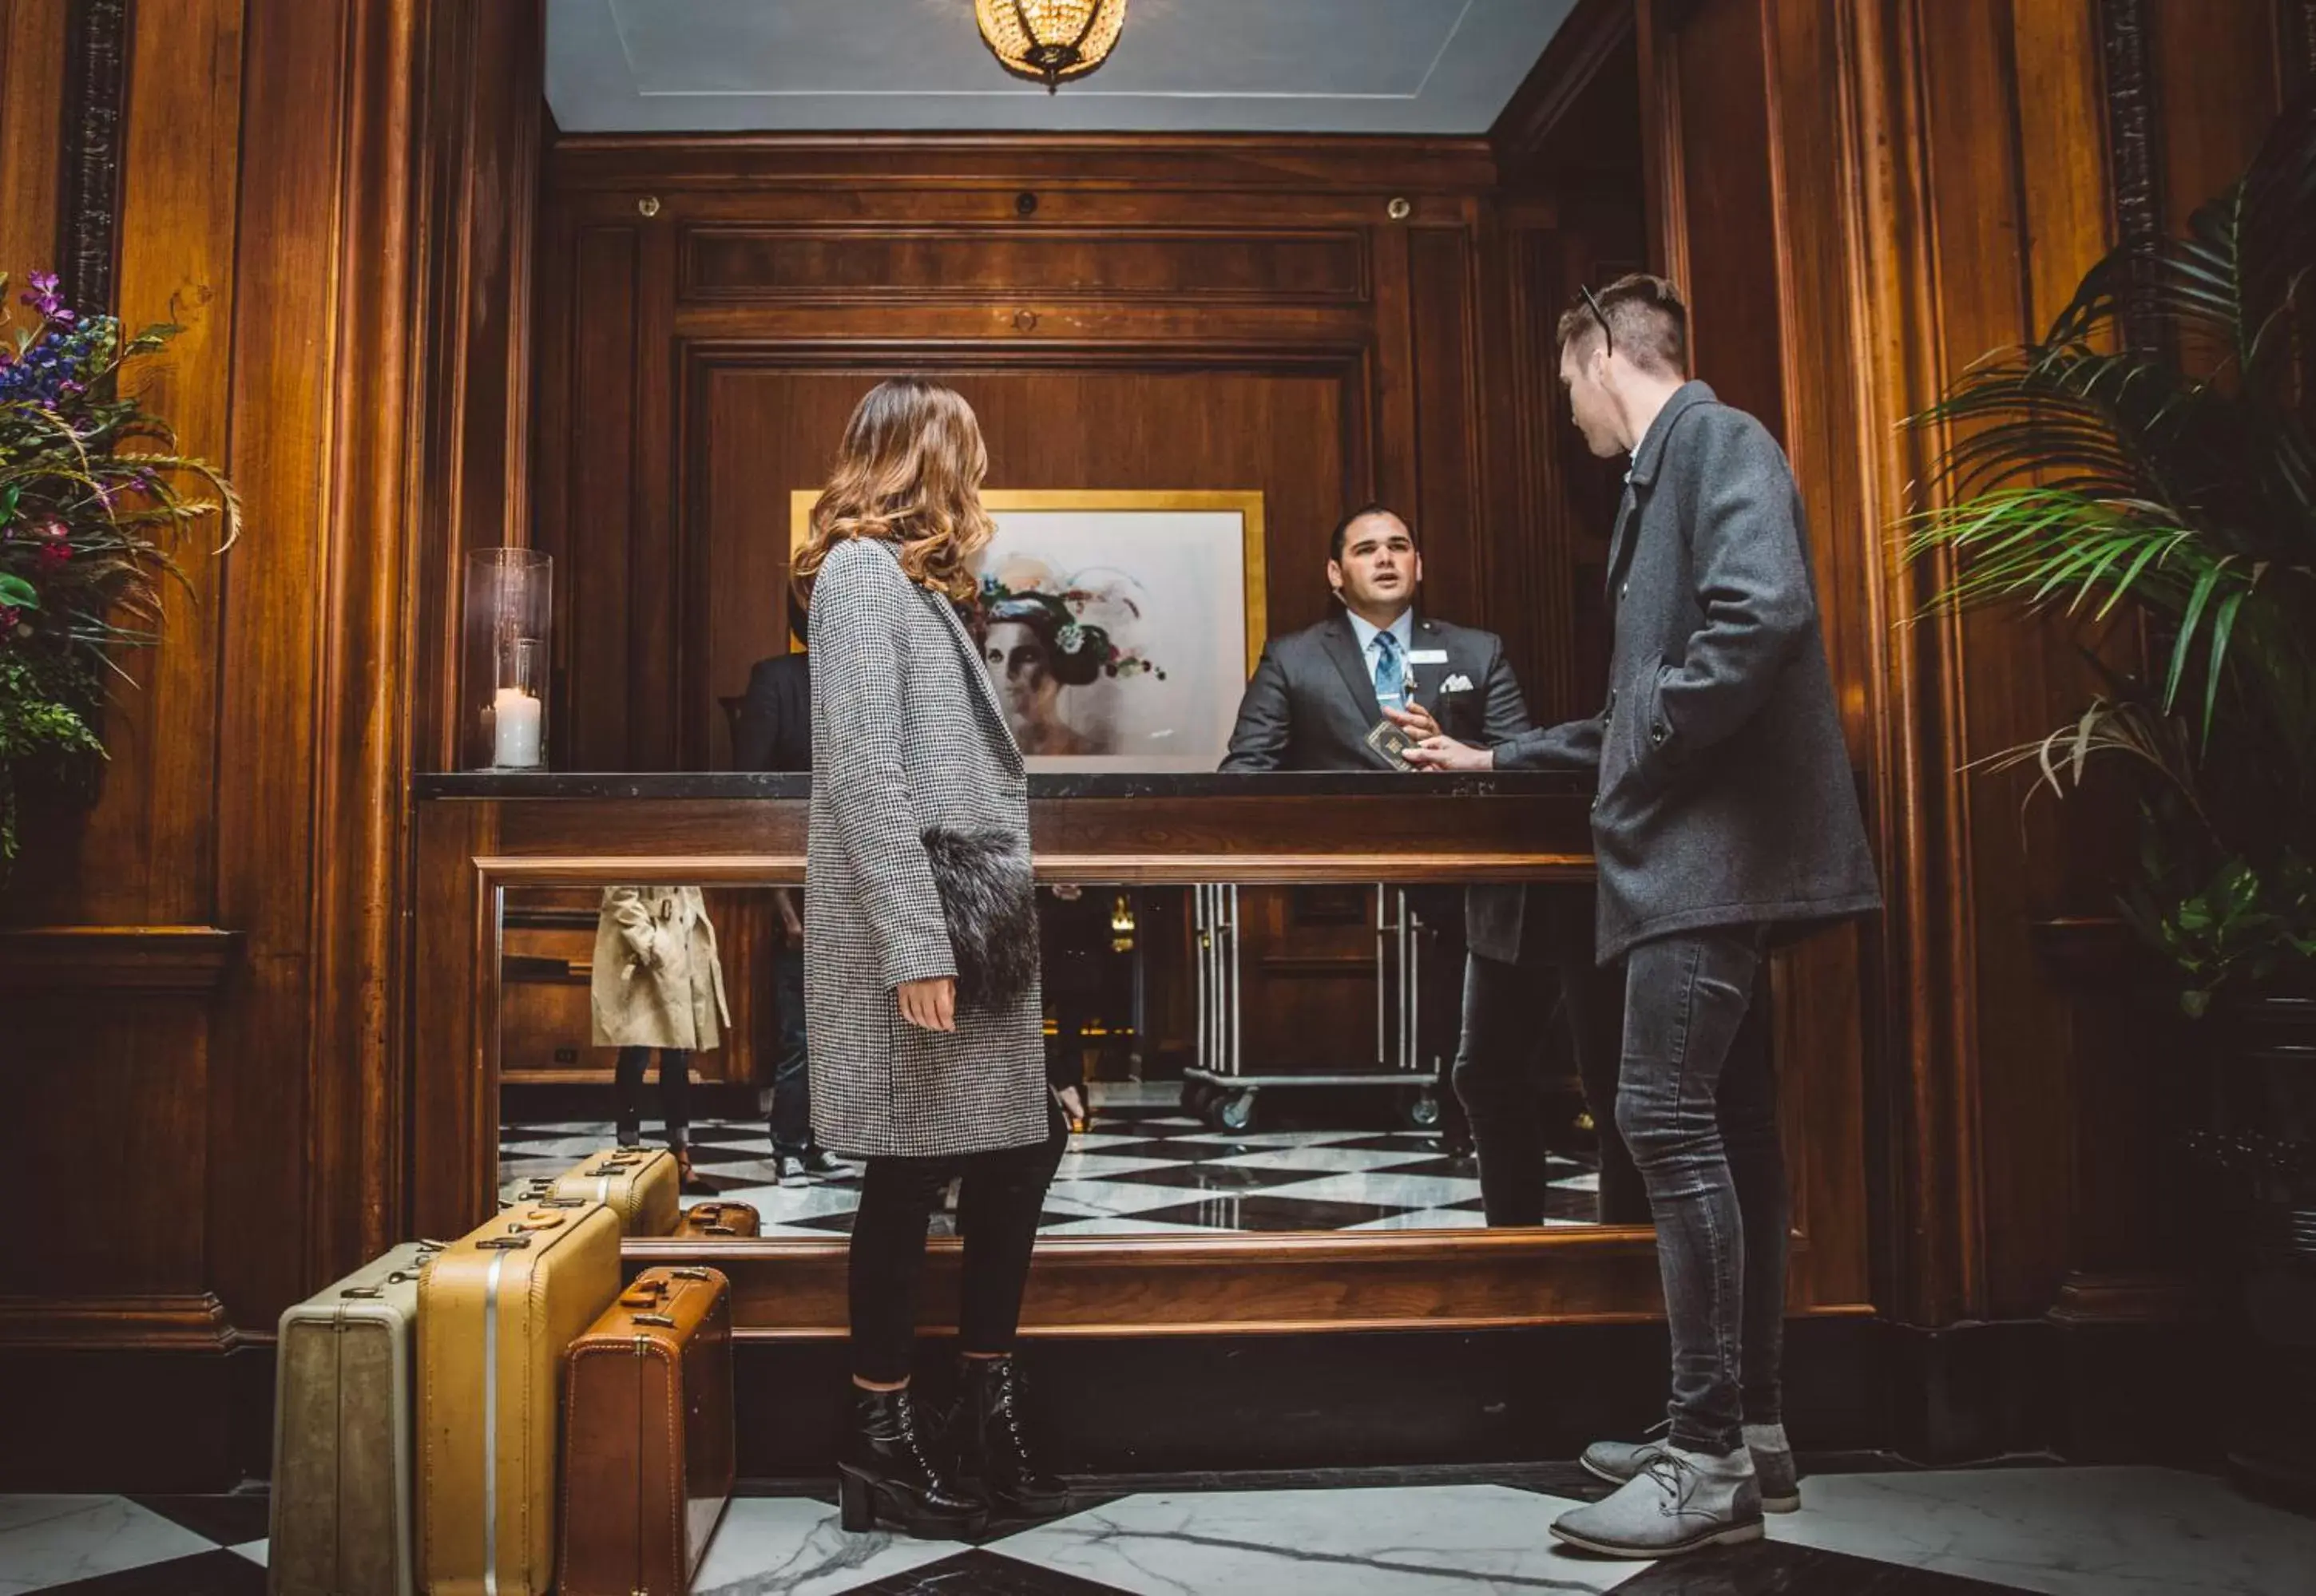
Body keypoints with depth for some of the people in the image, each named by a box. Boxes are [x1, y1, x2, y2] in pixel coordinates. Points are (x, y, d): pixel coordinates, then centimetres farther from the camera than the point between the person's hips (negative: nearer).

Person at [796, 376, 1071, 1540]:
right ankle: (882, 1439, 14)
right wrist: (915, 947, -21)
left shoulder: (914, 581, 20)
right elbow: (861, 772, -17)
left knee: (1019, 1150, 11)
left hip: (971, 922, 9)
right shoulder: (861, 571, -8)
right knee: (908, 1178, -1)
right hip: (910, 931, -9)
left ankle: (985, 1415, 23)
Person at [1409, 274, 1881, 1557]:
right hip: (1692, 846, 10)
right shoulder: (1664, 473, 23)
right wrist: (1497, 760, 31)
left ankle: (1710, 1461, -6)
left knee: (1666, 1117, -13)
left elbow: (1765, 613, -24)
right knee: (1721, 1124, 11)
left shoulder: (1719, 439, -6)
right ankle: (1746, 1430, 19)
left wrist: (1651, 746, -14)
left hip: (1718, 841, -10)